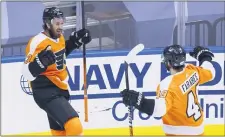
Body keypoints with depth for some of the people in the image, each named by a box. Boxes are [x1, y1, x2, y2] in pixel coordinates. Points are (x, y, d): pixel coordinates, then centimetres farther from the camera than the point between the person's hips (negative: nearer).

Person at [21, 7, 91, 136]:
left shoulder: (59, 37, 5)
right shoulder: (38, 42, -21)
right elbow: (28, 73, -22)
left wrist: (75, 41, 13)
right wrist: (41, 61, -40)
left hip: (59, 91, 10)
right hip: (46, 93, -10)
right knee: (75, 126, -23)